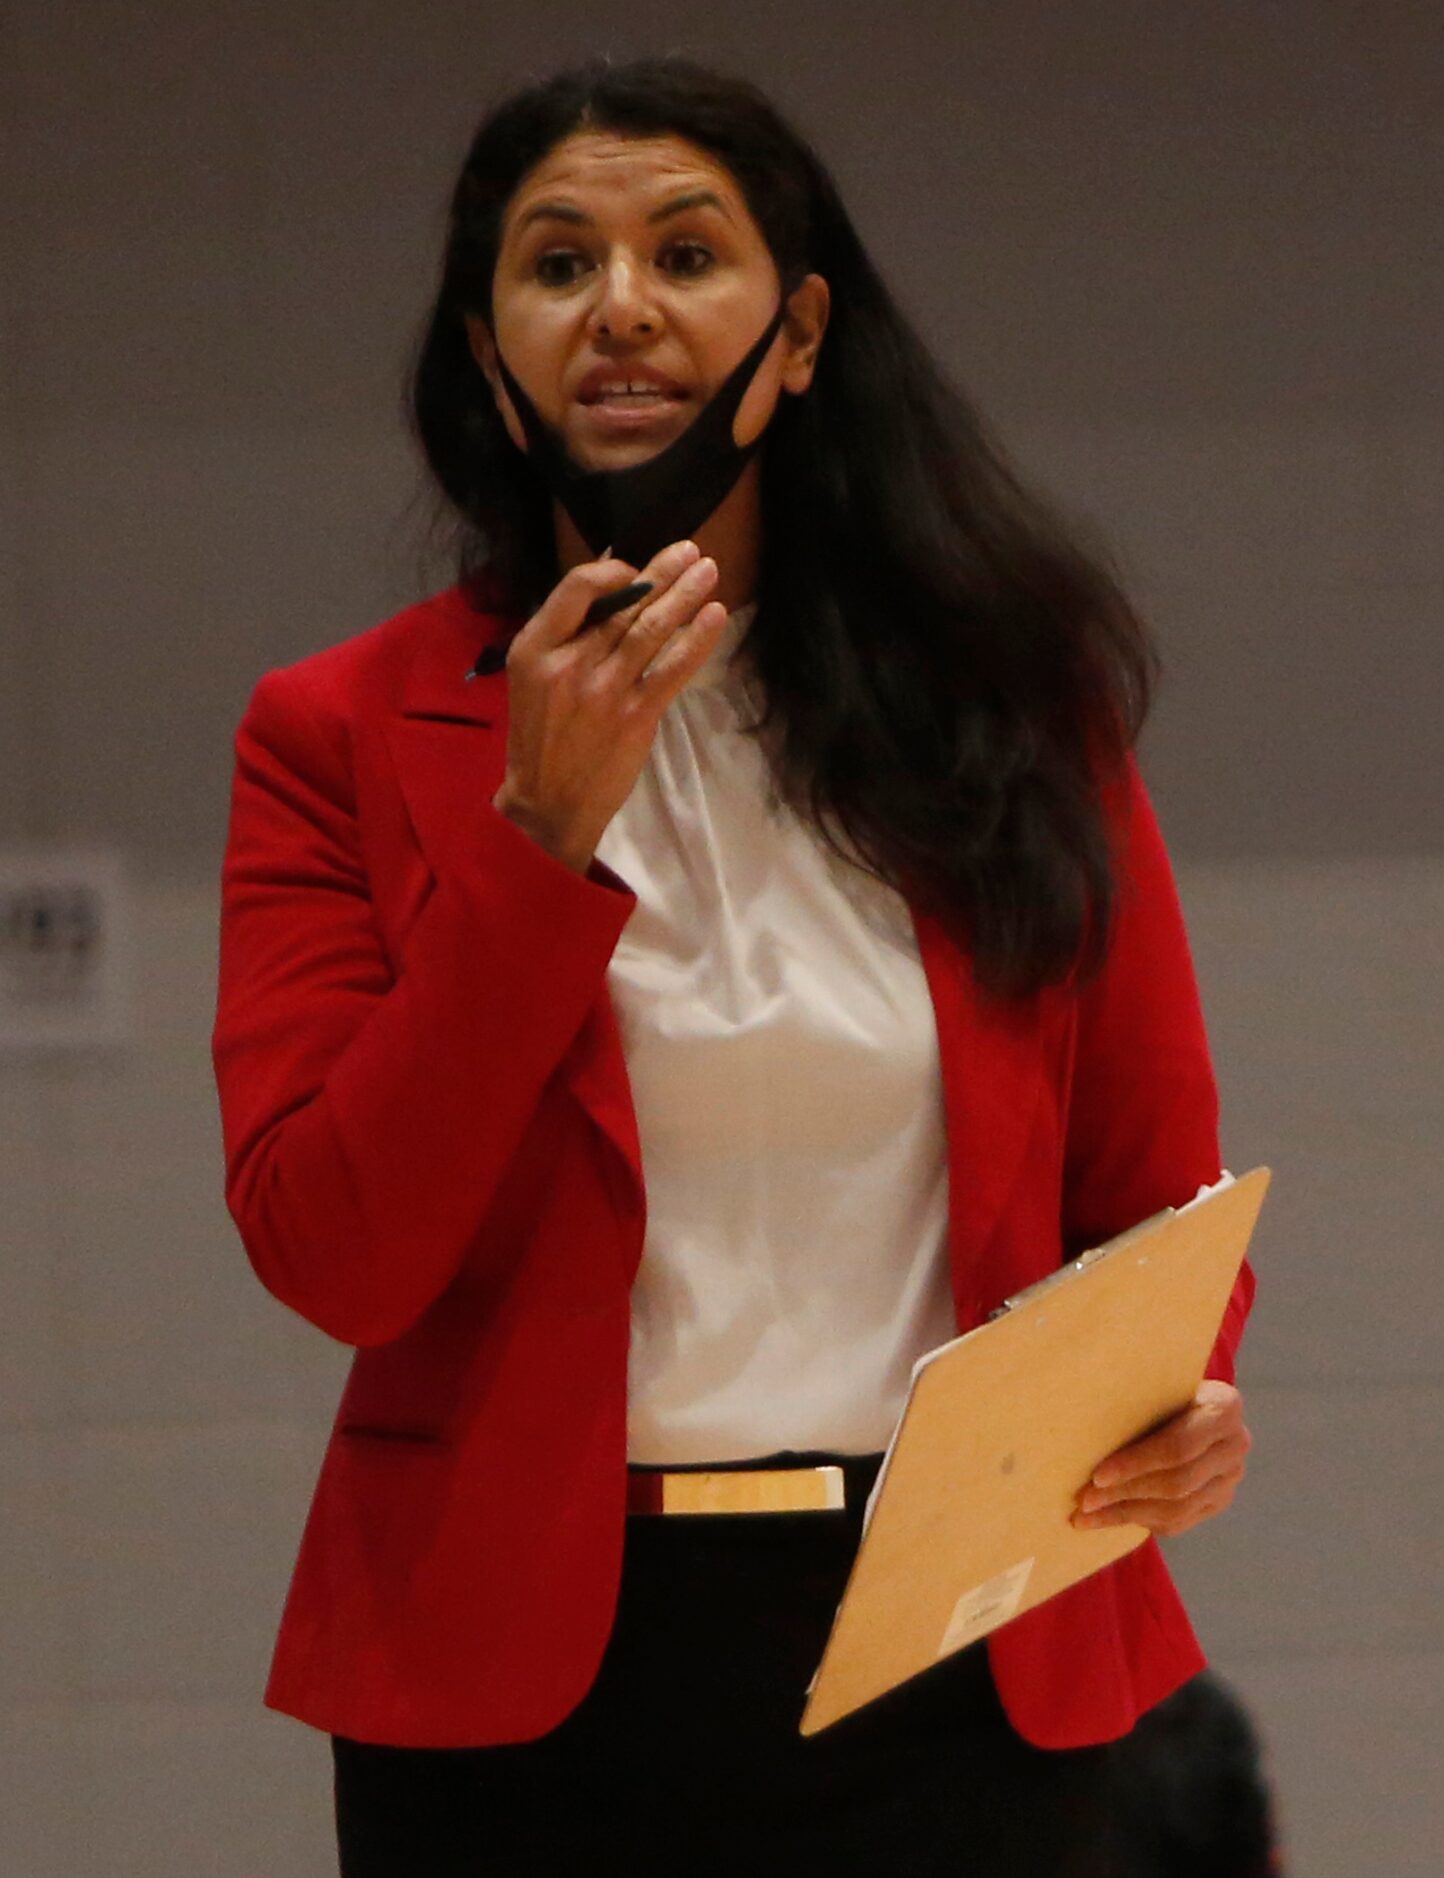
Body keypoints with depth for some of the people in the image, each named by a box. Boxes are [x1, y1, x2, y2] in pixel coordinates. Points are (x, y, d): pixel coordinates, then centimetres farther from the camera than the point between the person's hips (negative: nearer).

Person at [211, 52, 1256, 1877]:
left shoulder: (1015, 700, 8)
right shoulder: (345, 739, 3)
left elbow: (1156, 1186, 10)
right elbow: (331, 1254, -7)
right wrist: (545, 834, -13)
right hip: (528, 1673, -1)